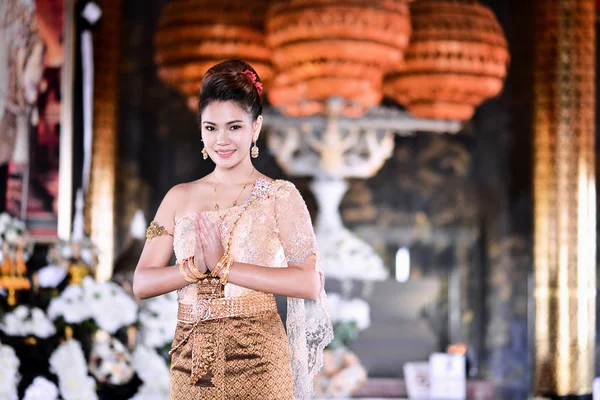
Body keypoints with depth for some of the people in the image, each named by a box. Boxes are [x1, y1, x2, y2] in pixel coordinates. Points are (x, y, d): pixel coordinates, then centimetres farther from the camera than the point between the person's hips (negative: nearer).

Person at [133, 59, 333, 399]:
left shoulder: (280, 196, -2)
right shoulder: (180, 198, 8)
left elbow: (309, 282, -14)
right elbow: (142, 283, 3)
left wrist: (223, 266, -15)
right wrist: (196, 268, -14)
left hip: (257, 362, -3)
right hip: (191, 363, 3)